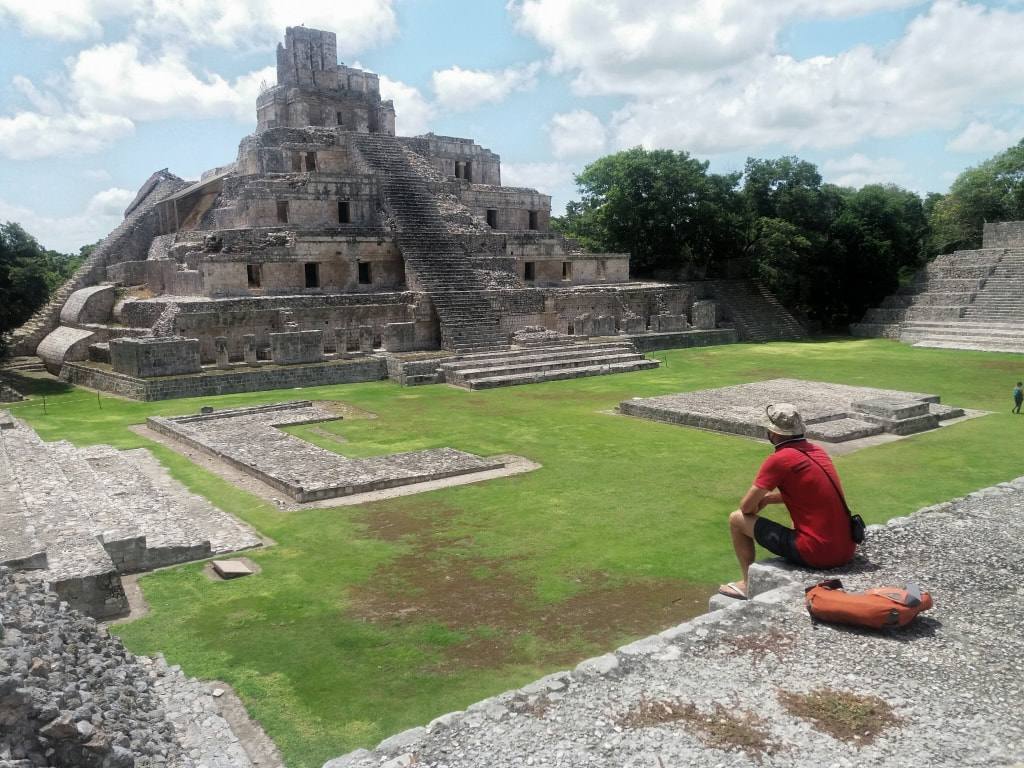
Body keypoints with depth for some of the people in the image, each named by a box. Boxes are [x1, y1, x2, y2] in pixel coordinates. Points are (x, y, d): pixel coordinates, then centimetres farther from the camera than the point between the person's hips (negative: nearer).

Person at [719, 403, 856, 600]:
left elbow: (746, 507, -7)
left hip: (817, 554, -8)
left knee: (737, 519, 4)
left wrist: (757, 502, 15)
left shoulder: (779, 460, -13)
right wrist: (766, 498, 19)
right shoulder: (816, 450, 9)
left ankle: (748, 585, 18)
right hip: (847, 551, 8)